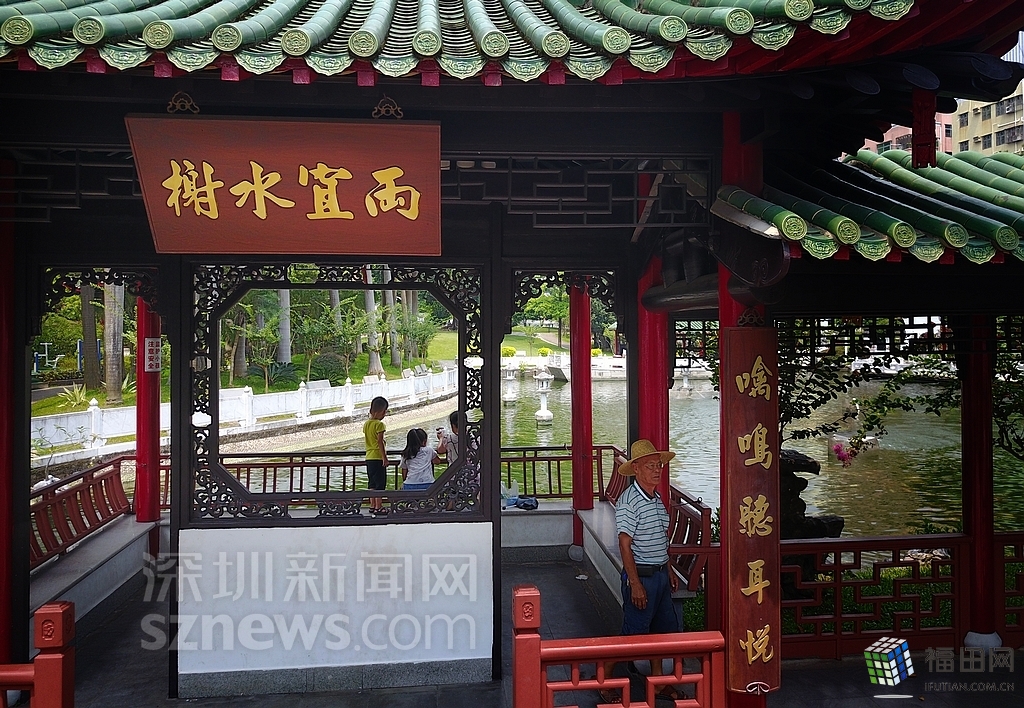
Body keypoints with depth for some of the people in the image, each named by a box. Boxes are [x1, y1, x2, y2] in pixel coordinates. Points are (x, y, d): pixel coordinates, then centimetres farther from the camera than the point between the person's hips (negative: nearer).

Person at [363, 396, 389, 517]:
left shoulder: (366, 424, 9)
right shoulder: (379, 424, -15)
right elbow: (380, 442, -18)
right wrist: (384, 457, -16)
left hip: (369, 457, 8)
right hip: (378, 457, -8)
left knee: (372, 482, 14)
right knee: (380, 483, -2)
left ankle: (372, 506, 19)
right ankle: (378, 508, -1)